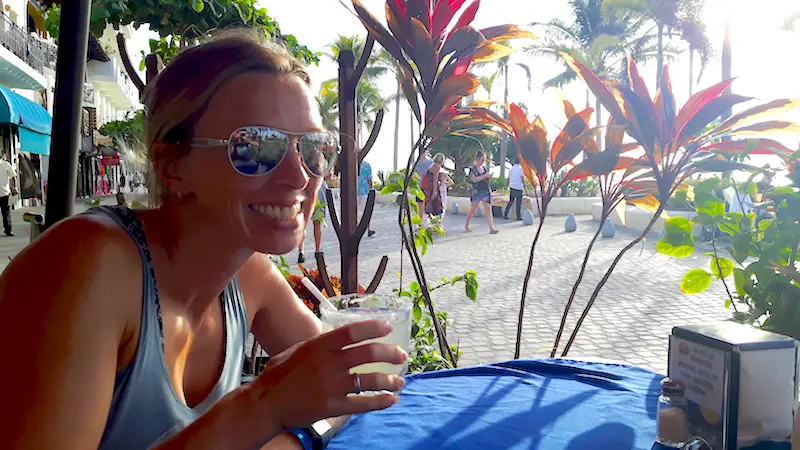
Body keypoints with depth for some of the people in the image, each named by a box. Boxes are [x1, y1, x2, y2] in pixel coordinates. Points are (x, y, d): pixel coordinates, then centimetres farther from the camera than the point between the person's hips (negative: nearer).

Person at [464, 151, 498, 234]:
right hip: (476, 192, -5)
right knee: (473, 209, 4)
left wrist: (489, 177, 0)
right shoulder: (472, 169, -5)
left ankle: (491, 228, -11)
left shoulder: (484, 168, 13)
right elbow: (474, 179, -19)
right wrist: (485, 176, -18)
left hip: (486, 191, 5)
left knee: (488, 209, -5)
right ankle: (466, 226, 22)